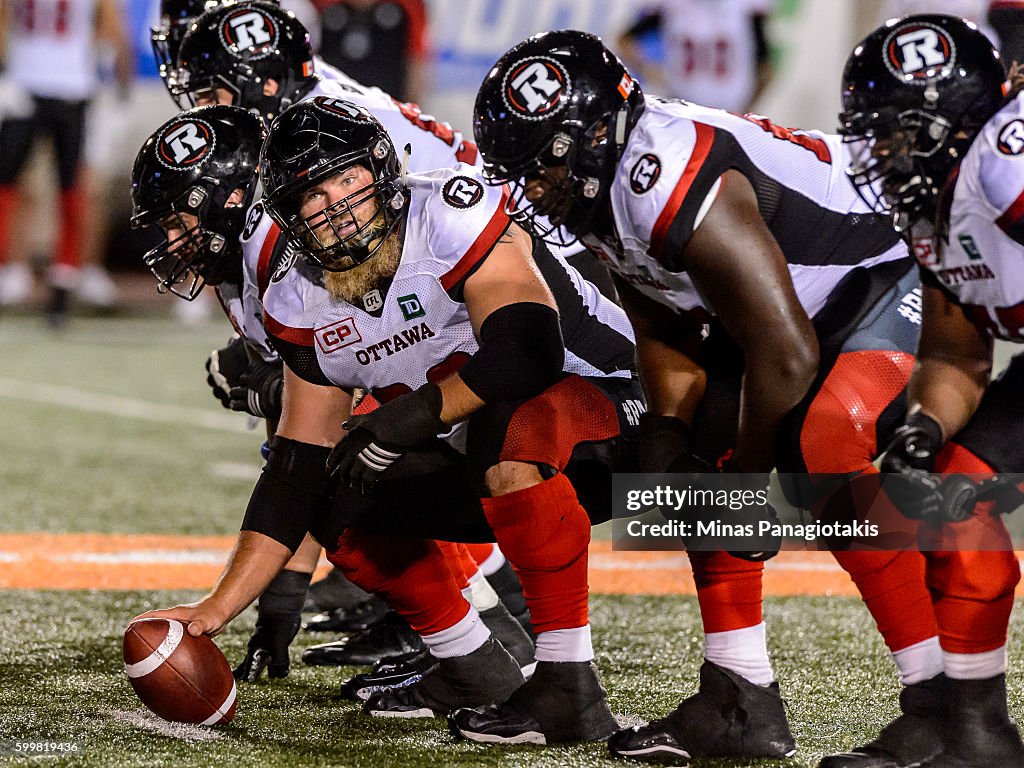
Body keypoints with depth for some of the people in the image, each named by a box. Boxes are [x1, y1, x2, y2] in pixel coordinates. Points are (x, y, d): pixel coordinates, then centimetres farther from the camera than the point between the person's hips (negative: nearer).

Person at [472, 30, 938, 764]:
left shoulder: (679, 186, -31)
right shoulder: (605, 188, 0)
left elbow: (788, 356, -29)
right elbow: (667, 337, 10)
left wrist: (750, 482, -16)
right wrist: (669, 435, -4)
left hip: (905, 279, -10)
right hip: (815, 303, 11)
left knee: (819, 452, -27)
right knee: (704, 453, 6)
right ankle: (742, 704, 11)